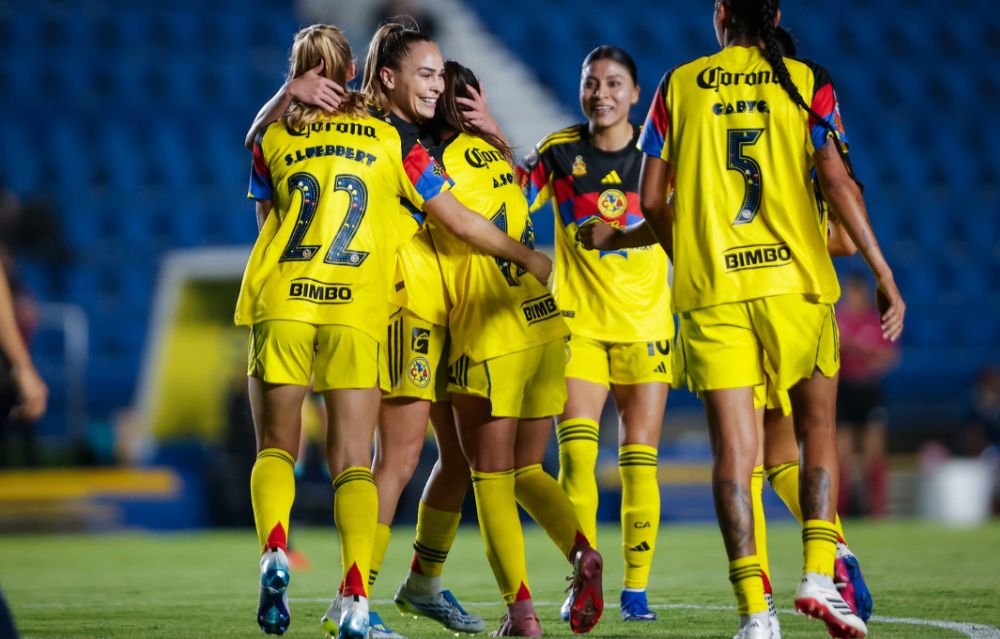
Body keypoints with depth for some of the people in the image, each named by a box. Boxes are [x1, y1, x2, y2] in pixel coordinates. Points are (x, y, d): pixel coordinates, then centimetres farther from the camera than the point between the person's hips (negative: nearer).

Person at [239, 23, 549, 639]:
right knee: (353, 461, 2)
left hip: (280, 303, 1)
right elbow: (461, 221, 9)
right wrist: (530, 258, 23)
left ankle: (274, 550, -15)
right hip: (357, 311, -1)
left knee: (276, 447, 13)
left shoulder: (274, 139, 8)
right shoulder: (393, 141, 7)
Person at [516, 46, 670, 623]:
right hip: (578, 319, 0)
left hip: (645, 321, 0)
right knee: (576, 454, -10)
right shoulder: (560, 151, 1)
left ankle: (637, 588, 6)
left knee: (639, 460, -1)